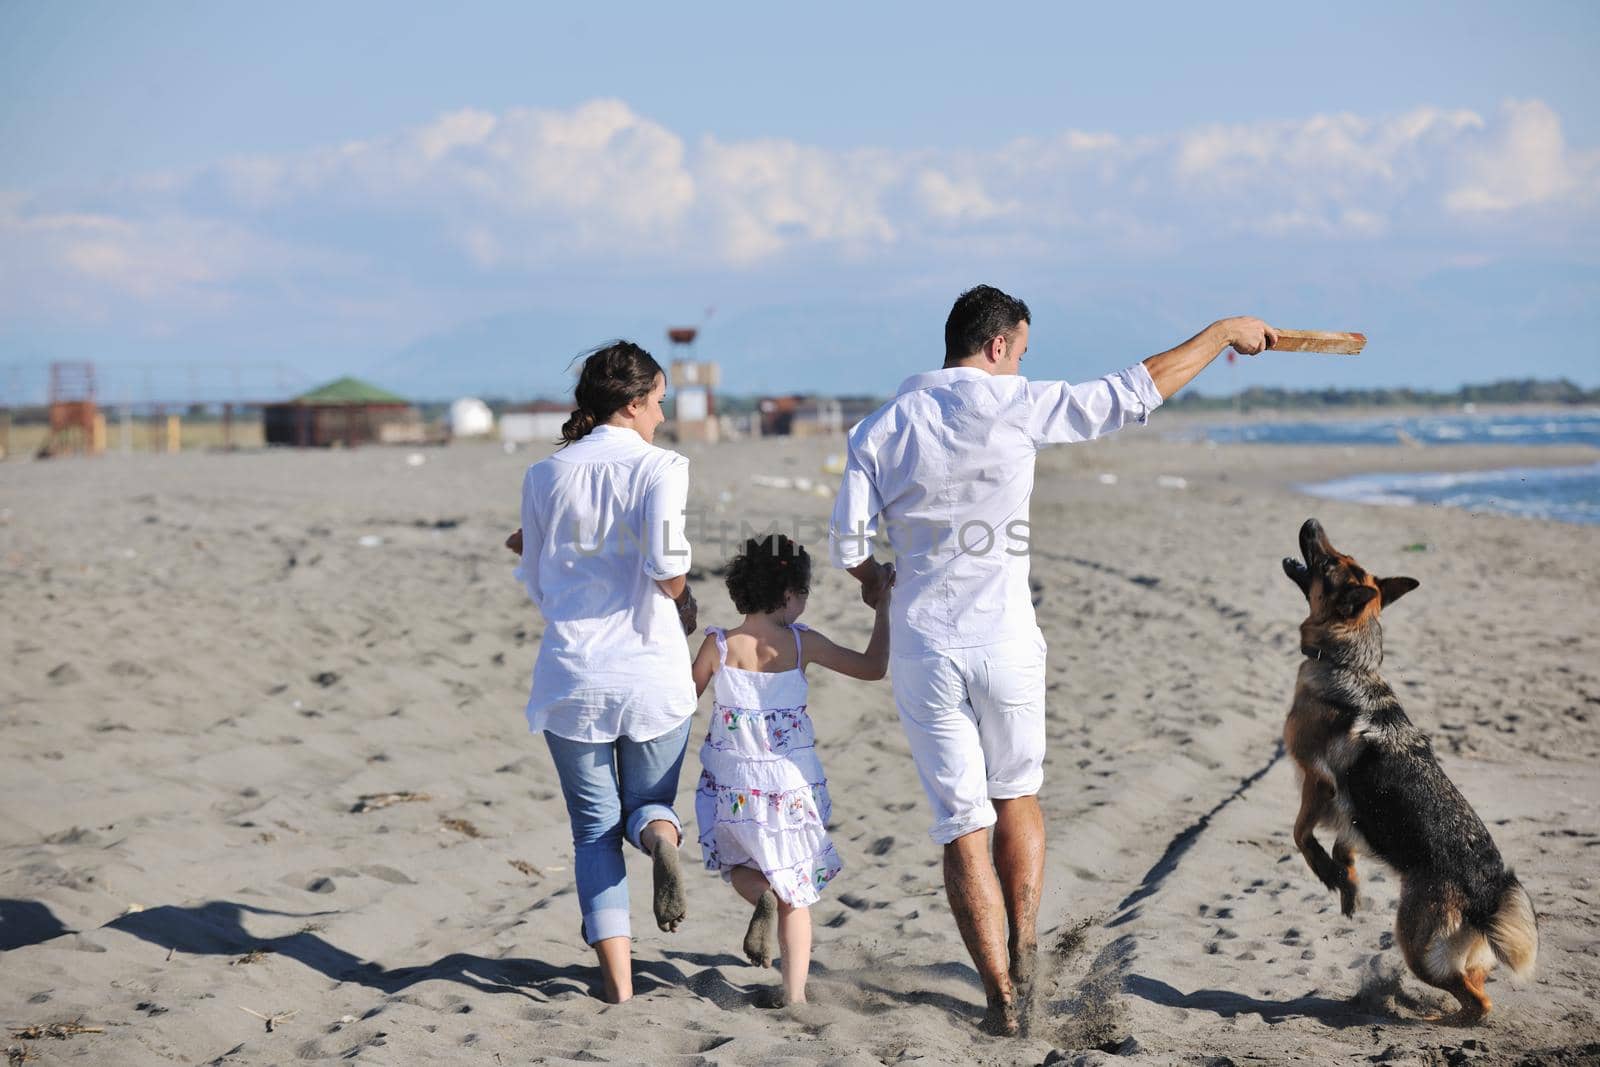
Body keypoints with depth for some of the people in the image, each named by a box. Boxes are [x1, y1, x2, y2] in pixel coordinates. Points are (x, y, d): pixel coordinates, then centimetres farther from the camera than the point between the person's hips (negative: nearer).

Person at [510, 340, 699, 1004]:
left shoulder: (545, 476, 6)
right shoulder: (658, 466, -5)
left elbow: (539, 586, 11)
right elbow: (666, 563, -18)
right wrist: (684, 605, 3)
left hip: (571, 675, 2)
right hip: (652, 673, -2)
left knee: (595, 829, 10)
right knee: (647, 801, 18)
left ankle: (617, 978, -1)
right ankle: (659, 834, -20)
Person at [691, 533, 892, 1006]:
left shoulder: (718, 645, -6)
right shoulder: (802, 643, -6)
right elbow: (872, 668, 1)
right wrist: (883, 610, 12)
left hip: (733, 786, 0)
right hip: (793, 787, 0)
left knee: (738, 863, 26)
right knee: (795, 896, 12)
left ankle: (762, 897, -7)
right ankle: (794, 993, 0)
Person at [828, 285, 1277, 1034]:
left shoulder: (880, 429, 1)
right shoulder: (1016, 407, -6)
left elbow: (848, 542, -1)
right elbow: (1136, 391, -2)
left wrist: (870, 578, 22)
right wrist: (1222, 333, 10)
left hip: (923, 649, 1)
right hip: (1005, 641, -1)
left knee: (962, 823, 5)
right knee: (1016, 795, 21)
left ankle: (1001, 997, 5)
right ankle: (1024, 957, 23)